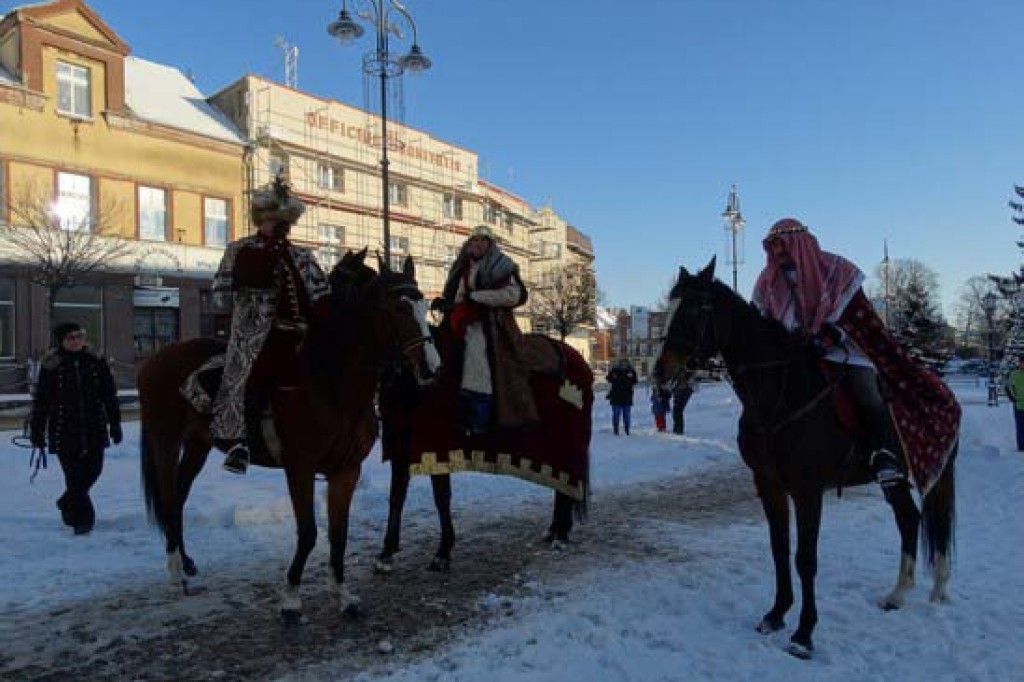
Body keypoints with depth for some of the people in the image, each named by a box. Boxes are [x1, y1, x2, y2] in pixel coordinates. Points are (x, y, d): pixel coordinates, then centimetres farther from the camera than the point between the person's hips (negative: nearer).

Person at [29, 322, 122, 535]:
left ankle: (67, 502, 38)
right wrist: (37, 431, -2)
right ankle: (82, 518, 12)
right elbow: (41, 400, -2)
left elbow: (109, 395, 5)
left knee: (92, 470, 12)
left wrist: (115, 424, 5)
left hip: (94, 429, 3)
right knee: (74, 475, -1)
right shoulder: (51, 365, -5)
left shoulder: (96, 362, 1)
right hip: (64, 431, -3)